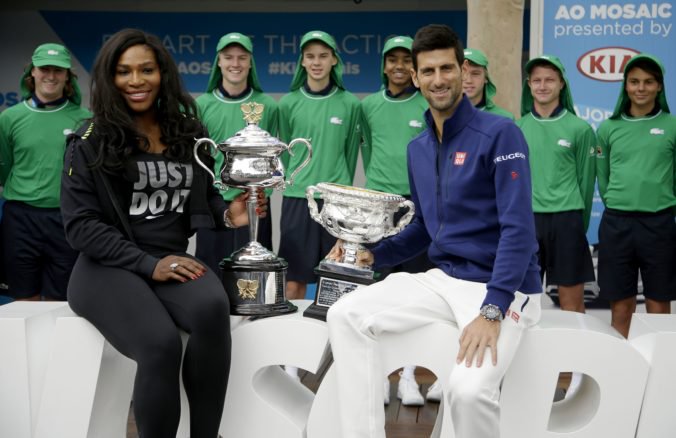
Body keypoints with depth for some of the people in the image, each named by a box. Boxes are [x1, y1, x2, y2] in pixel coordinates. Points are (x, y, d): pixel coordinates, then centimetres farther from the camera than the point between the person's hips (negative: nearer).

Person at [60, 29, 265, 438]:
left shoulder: (188, 132, 12)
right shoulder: (90, 143, 2)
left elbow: (204, 193, 23)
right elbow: (80, 224, -4)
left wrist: (226, 215, -3)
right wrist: (149, 264, -15)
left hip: (176, 258, 3)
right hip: (109, 265, -3)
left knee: (213, 308, -34)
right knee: (161, 343, -34)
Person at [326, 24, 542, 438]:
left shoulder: (500, 133, -12)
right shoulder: (418, 147, 10)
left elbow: (519, 228, -19)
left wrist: (492, 310, -27)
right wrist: (374, 254, 4)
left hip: (503, 288, -7)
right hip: (442, 278, 7)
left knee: (468, 388, -31)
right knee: (346, 315, -10)